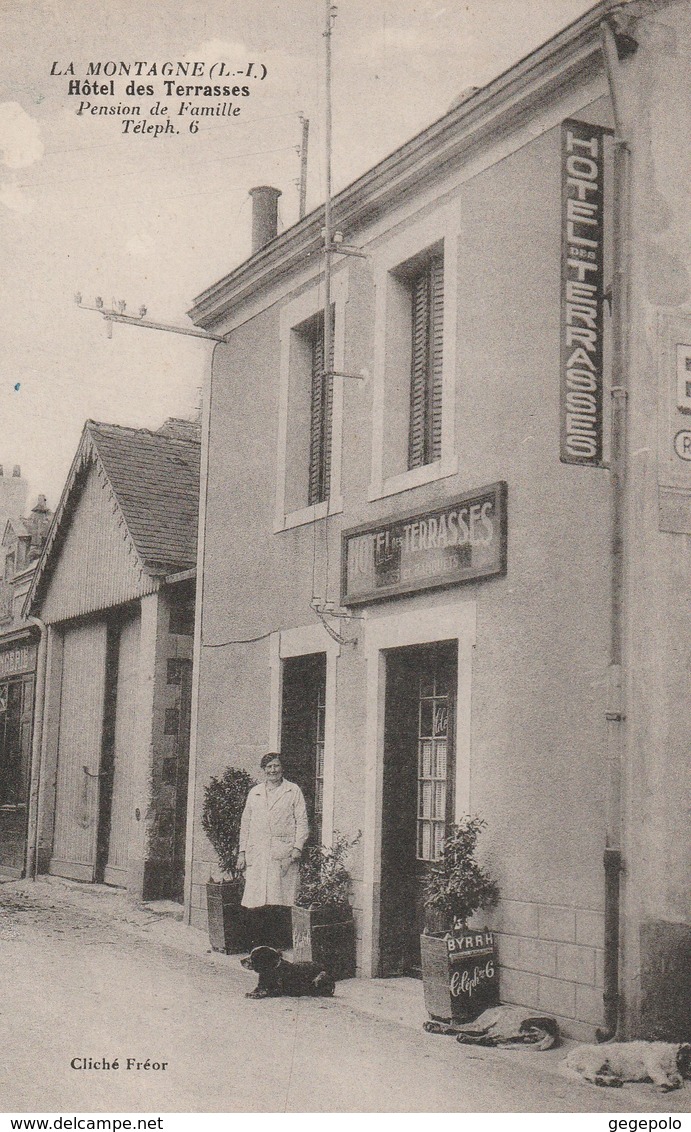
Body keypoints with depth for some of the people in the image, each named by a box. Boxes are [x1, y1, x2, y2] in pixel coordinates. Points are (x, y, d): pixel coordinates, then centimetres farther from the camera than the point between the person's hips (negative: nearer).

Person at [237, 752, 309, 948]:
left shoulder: (293, 791, 9)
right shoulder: (254, 793, 19)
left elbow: (302, 822, 4)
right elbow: (245, 823, 20)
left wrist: (297, 847, -6)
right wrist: (242, 851, 12)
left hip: (283, 854, -3)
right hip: (257, 854, 3)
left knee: (281, 902, -7)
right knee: (256, 903, -3)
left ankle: (280, 944, -2)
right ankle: (257, 945, 2)